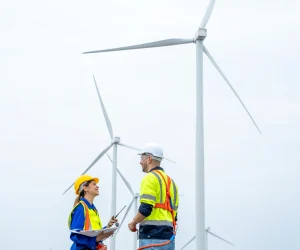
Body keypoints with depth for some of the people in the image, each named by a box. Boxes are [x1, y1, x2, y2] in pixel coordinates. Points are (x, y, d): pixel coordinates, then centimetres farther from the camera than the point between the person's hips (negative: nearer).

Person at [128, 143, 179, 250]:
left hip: (153, 238, -9)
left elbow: (145, 209, -16)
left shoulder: (150, 178, -6)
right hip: (169, 238, 9)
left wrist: (133, 223, -1)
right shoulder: (170, 181, 21)